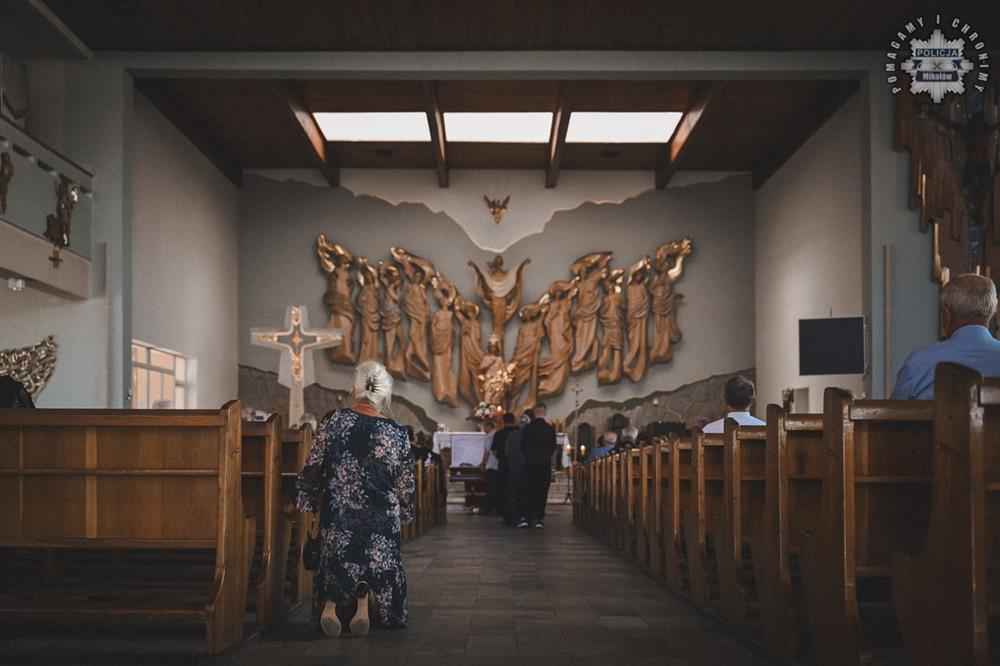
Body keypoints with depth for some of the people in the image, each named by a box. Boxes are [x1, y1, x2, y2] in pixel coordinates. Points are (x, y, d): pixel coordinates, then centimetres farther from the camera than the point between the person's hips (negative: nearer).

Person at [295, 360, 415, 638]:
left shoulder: (333, 420, -6)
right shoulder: (397, 433, -5)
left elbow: (312, 467, -2)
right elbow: (405, 484, 2)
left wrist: (307, 502, 10)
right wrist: (403, 514, 18)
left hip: (336, 513, 1)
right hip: (380, 518, 0)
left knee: (336, 559, 16)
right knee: (377, 561, 17)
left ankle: (330, 603, -12)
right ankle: (364, 600, -12)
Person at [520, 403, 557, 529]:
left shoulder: (527, 428, -4)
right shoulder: (550, 429, -3)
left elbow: (522, 446, 1)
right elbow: (553, 447, 1)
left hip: (529, 463, 0)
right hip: (545, 464, 0)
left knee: (528, 491, 5)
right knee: (542, 491, 3)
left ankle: (526, 518, -1)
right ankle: (539, 519, 1)